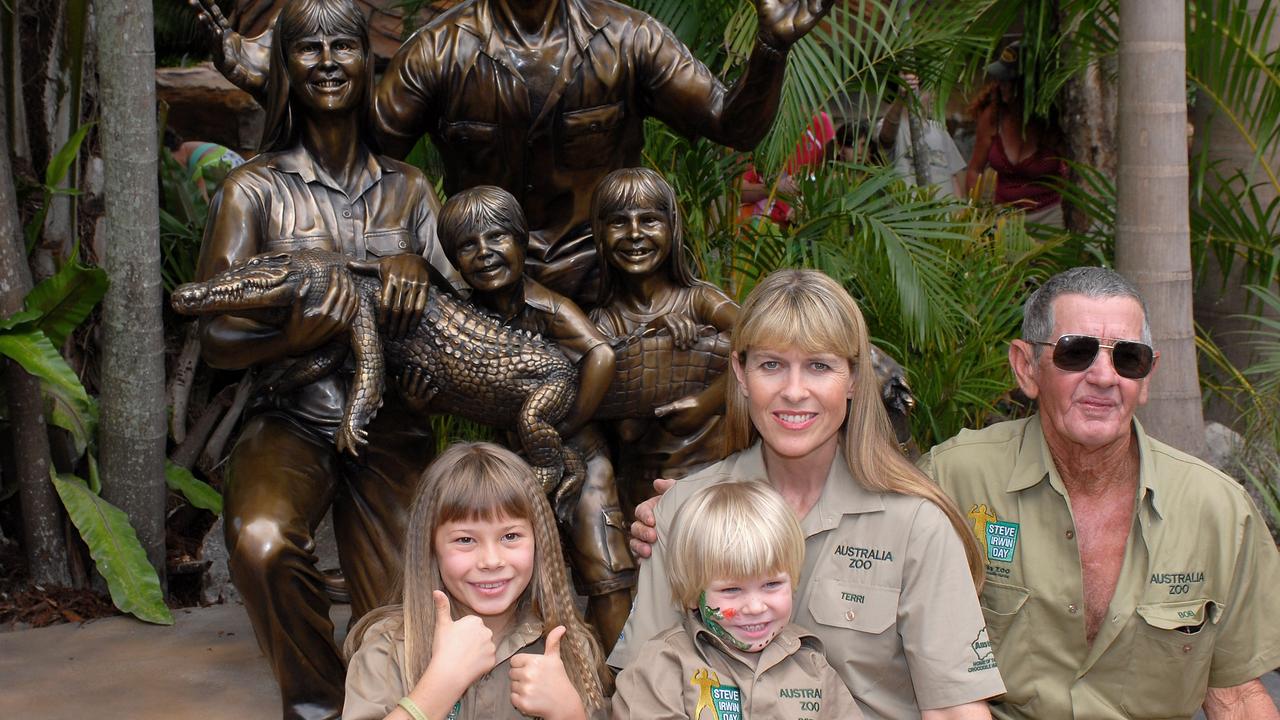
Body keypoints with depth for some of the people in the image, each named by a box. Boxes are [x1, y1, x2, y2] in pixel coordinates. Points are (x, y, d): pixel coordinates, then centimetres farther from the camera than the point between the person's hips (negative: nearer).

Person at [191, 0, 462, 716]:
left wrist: (416, 266, -14)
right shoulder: (255, 188, 1)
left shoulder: (408, 188, 12)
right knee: (263, 543, -33)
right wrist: (295, 336, -25)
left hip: (389, 422, 3)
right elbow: (216, 338, -4)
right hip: (291, 419, -3)